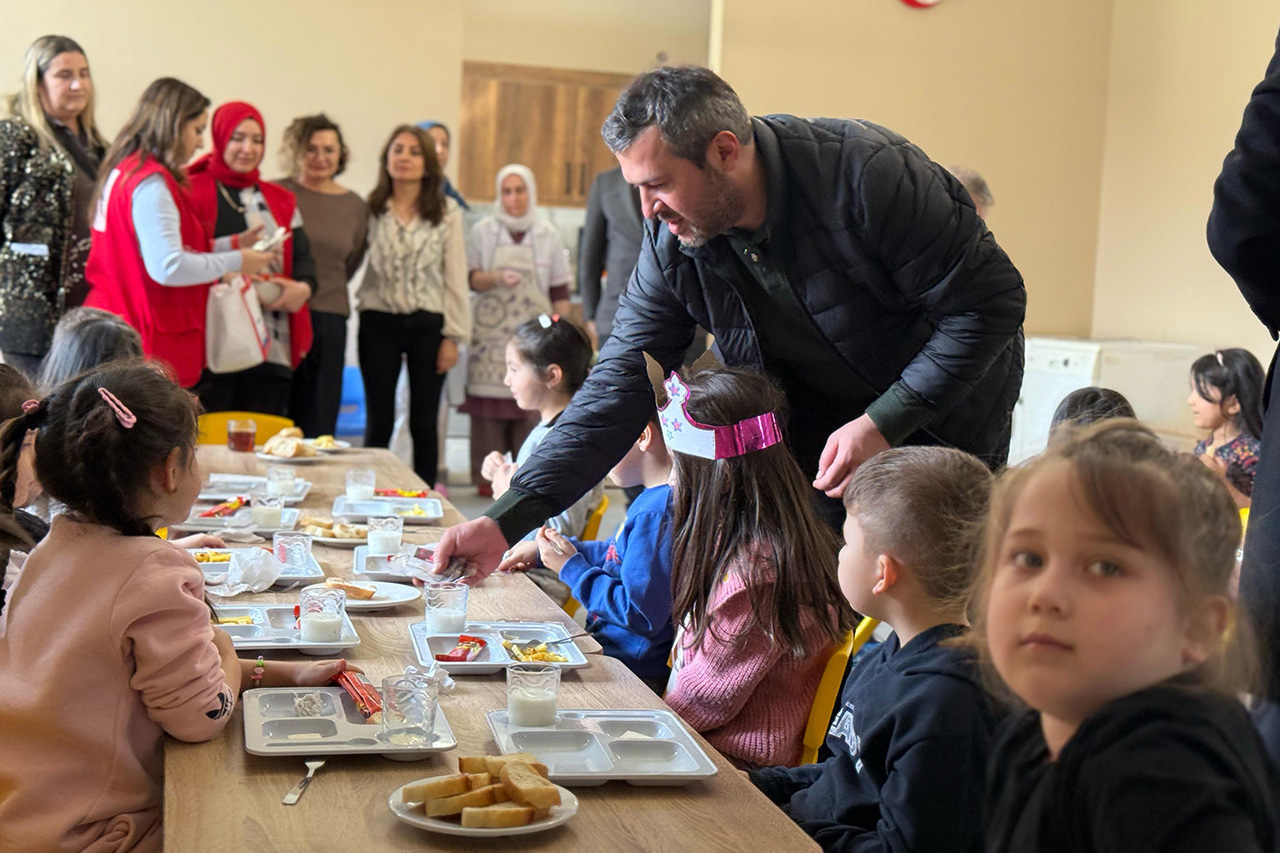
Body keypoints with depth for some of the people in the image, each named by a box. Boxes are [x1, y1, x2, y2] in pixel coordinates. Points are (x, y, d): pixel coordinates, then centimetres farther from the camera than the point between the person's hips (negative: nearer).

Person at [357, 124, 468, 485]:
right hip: (378, 322, 0)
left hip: (427, 324, 0)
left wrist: (452, 336, -1)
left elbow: (455, 276, 2)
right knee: (379, 422, 4)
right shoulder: (371, 209, 1)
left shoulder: (447, 212, 1)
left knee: (424, 424, 5)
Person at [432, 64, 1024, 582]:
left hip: (945, 413, -3)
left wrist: (883, 423, -29)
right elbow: (619, 387, -14)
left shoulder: (865, 173, -30)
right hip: (819, 429, 3)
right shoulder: (671, 244, -15)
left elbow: (990, 301, -24)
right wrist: (506, 520, -23)